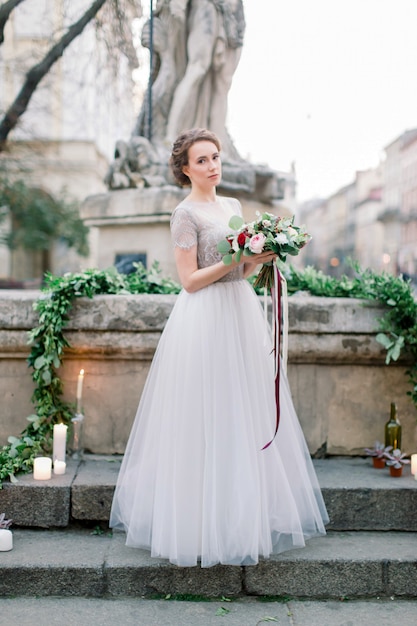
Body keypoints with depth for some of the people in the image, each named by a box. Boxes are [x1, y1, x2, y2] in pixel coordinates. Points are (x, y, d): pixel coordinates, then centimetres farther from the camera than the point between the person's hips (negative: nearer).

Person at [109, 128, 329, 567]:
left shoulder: (232, 206, 14)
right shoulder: (186, 213, -8)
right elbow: (190, 280, -13)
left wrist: (261, 258, 0)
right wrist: (236, 259, -19)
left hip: (240, 315, 8)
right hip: (205, 321, -8)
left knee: (243, 417, 11)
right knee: (205, 421, -2)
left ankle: (243, 515, 23)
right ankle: (201, 521, 10)